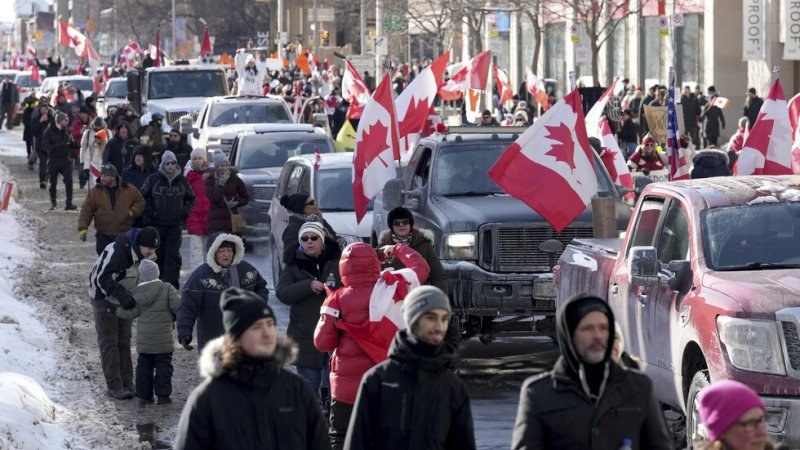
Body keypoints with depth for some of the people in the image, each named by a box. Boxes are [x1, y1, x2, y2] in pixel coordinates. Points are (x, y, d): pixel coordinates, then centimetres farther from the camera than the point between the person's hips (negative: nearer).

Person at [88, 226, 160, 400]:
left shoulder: (138, 252, -3)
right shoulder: (117, 251, -31)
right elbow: (103, 278, -34)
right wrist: (122, 296, -43)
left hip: (124, 300, 8)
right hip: (104, 299, -8)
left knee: (124, 341, 10)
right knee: (109, 343, -5)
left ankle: (127, 383, 15)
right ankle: (114, 386, -3)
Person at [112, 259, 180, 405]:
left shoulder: (136, 293, -1)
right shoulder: (167, 289, -10)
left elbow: (130, 313, -1)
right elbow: (178, 306, -13)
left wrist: (116, 310, 16)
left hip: (143, 339, 3)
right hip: (163, 338, -3)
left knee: (144, 366, 13)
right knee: (163, 366, 4)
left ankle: (144, 395, 14)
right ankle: (163, 395, 2)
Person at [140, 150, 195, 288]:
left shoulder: (182, 181, 5)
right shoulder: (153, 179, -2)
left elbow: (190, 198, 18)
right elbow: (143, 197, 6)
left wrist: (185, 211, 3)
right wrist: (149, 212, -4)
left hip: (175, 225, 1)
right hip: (157, 224, -1)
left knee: (173, 255, -6)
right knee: (158, 254, 6)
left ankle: (172, 283, -7)